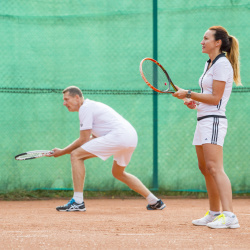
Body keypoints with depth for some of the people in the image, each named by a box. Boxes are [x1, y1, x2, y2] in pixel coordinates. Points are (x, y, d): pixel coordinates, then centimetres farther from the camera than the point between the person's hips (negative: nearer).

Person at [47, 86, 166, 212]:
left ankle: (77, 202, -15)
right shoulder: (93, 105, 27)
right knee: (118, 173, 31)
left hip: (118, 135, -10)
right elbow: (94, 139, 28)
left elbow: (84, 140, -5)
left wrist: (62, 152, 5)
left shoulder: (85, 107, -2)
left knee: (76, 155, -8)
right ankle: (154, 202, 30)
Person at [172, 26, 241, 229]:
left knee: (214, 167, -19)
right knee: (205, 168, 12)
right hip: (203, 120, 10)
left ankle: (229, 216, -26)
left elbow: (215, 98, -16)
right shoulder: (209, 64, 18)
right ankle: (214, 214, 19)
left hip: (214, 121, -10)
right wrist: (195, 103, 10)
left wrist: (188, 94, -12)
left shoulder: (222, 64, -11)